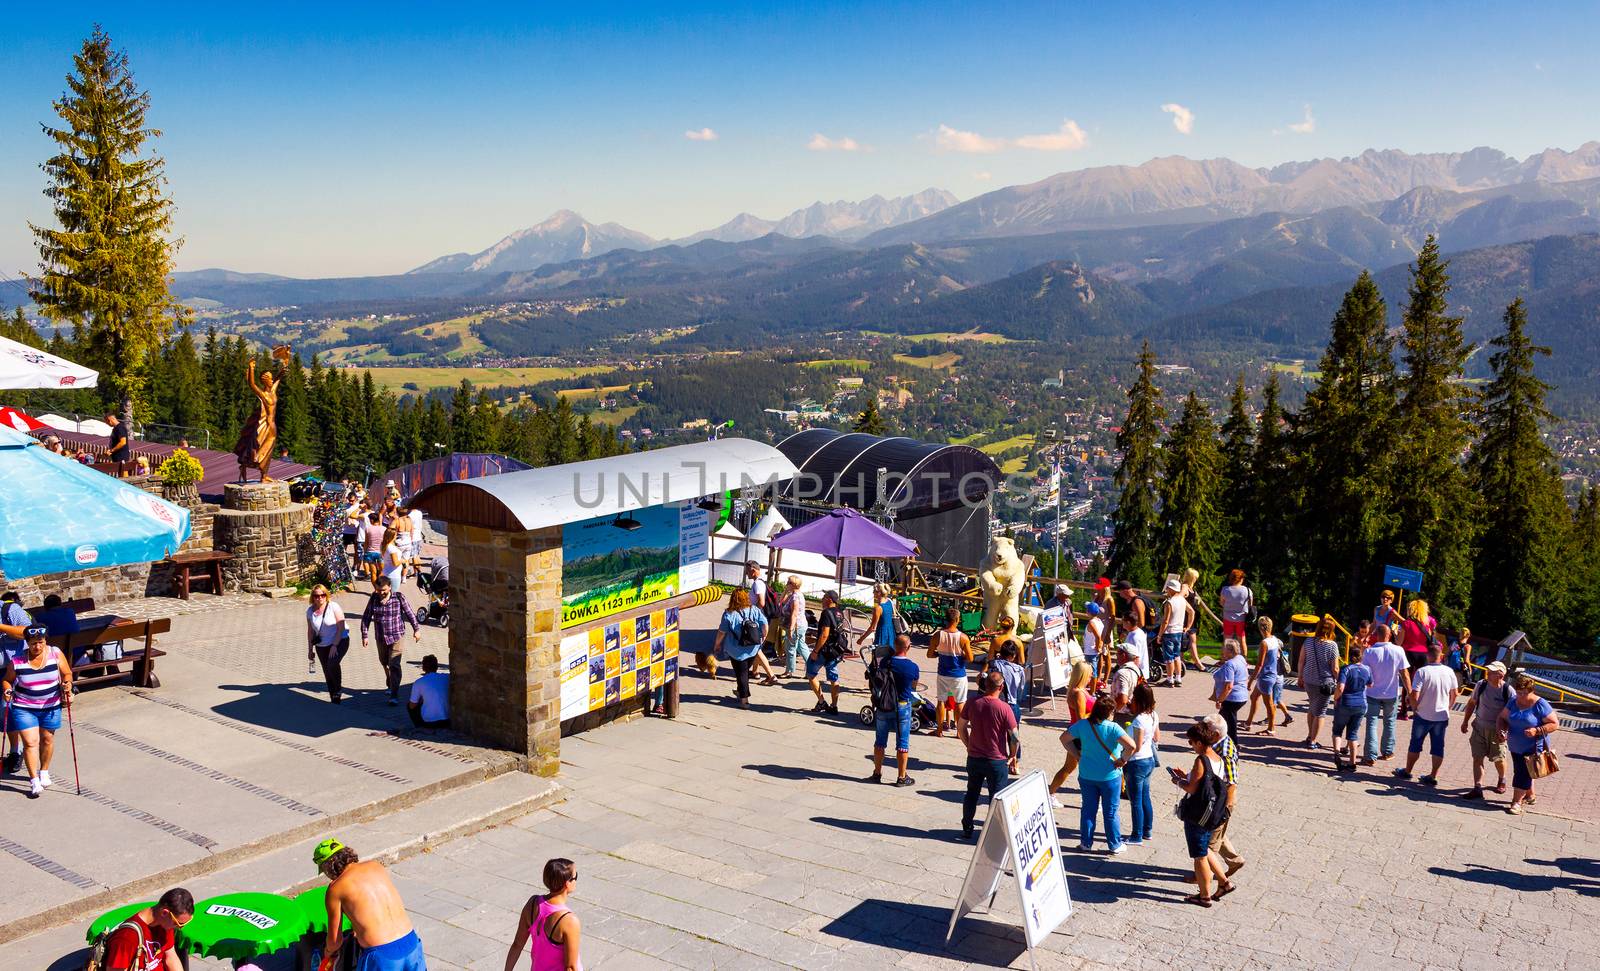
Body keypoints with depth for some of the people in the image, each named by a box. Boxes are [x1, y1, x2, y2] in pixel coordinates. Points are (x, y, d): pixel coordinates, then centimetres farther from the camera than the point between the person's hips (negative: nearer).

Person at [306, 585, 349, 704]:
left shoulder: (334, 607, -13)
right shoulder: (310, 611, 2)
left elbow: (341, 627, -15)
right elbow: (310, 631, 11)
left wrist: (334, 645, -20)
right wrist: (310, 649, 10)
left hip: (340, 641, -5)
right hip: (321, 646, 5)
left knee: (332, 664, -27)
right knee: (327, 672, 6)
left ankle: (338, 688, -6)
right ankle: (335, 698, 18)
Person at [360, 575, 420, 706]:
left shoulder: (399, 597, -9)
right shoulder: (374, 598, -3)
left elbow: (410, 613, 0)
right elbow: (366, 617, 4)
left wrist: (416, 629, 2)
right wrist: (364, 635, 1)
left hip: (396, 636, -4)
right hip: (381, 637, 4)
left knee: (394, 665, -11)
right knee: (384, 663, 19)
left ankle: (394, 695, -12)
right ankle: (391, 685, 42)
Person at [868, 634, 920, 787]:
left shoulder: (885, 662, -9)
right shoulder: (913, 667, -14)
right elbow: (914, 687, 3)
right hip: (903, 707, -2)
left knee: (880, 741, 14)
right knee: (902, 743, 8)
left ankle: (877, 773, 22)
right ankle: (902, 777, 13)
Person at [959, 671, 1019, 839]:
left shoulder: (972, 703, -7)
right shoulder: (1004, 708, -18)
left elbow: (961, 727, 2)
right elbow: (1014, 737, -15)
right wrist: (1013, 756, 0)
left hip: (974, 758, 4)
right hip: (997, 760, -4)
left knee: (971, 794, 19)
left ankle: (967, 829, 28)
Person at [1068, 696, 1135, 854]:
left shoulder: (1082, 725, -9)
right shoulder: (1113, 728, -21)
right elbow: (1131, 746, -31)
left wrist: (1077, 755, 6)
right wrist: (1122, 760, -15)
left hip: (1086, 775, 3)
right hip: (1110, 776, -3)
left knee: (1088, 810, 17)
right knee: (1111, 812, 12)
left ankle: (1086, 842, 25)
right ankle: (1115, 845, 23)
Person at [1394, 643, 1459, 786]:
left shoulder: (1422, 671, -17)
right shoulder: (1449, 671, -4)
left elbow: (1414, 695, -19)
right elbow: (1454, 694, 7)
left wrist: (1414, 708, -2)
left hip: (1423, 715, -3)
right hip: (1442, 716, 3)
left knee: (1415, 744, 11)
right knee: (1438, 746, 10)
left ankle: (1407, 771, 23)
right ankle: (1433, 776, 13)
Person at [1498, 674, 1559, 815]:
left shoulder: (1540, 705, -14)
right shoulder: (1513, 702, 3)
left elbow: (1555, 725, -12)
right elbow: (1503, 718, 9)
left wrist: (1537, 731, -25)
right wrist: (1502, 730, -11)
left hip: (1533, 748, -6)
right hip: (1516, 747, 6)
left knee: (1523, 773, -7)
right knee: (1521, 772, 17)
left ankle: (1516, 802, -1)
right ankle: (1530, 796, 37)